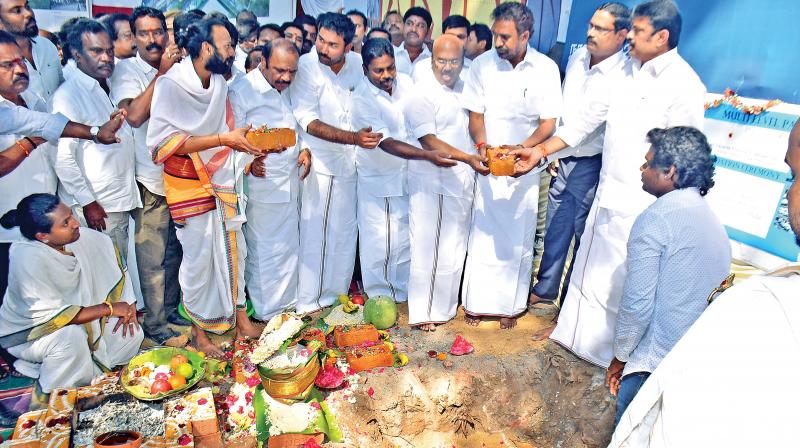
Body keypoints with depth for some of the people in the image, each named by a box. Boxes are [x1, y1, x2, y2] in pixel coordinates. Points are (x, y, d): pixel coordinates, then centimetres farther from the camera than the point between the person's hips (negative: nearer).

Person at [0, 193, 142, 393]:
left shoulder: (83, 238, -17)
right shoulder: (29, 259, -33)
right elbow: (53, 316, -33)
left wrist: (128, 304, -6)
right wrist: (110, 308, -25)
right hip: (27, 333, -5)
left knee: (132, 334, -11)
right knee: (71, 336, -36)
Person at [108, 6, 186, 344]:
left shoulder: (175, 67, 10)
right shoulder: (126, 71, -6)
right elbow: (134, 115, -24)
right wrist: (162, 73, -21)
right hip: (149, 179, -6)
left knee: (174, 250, 15)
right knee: (152, 258, 1)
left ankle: (172, 310, 31)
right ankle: (154, 324, 15)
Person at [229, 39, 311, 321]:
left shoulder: (289, 90, 13)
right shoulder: (241, 91, -10)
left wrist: (304, 150, 6)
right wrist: (248, 161, -28)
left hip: (291, 180, 8)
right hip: (262, 182, -7)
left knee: (289, 245, 16)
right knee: (263, 250, 1)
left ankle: (286, 302, 33)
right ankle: (265, 311, 18)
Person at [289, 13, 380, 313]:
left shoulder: (358, 64, -2)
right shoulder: (305, 67, -15)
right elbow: (309, 122, -22)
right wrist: (355, 138, -32)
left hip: (350, 161, 5)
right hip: (317, 163, -4)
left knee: (345, 229, 12)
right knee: (314, 231, 0)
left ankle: (336, 290, 28)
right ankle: (307, 300, 15)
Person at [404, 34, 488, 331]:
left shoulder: (466, 90, 11)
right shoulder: (422, 96, -10)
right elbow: (429, 142, -18)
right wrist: (467, 158, -27)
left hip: (462, 182, 6)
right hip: (431, 183, -6)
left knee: (454, 249, 12)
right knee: (426, 248, 0)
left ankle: (443, 307, 26)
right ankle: (421, 312, 12)